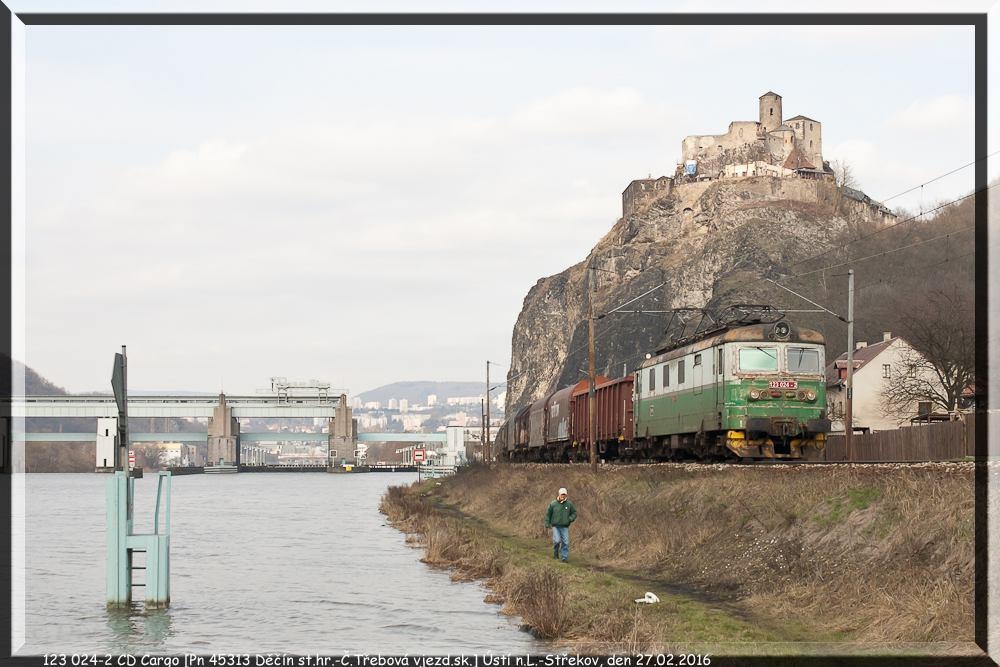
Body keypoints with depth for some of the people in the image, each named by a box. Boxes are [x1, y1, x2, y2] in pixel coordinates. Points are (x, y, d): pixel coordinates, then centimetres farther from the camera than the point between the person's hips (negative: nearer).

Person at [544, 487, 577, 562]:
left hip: (565, 527, 2)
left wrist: (571, 519, -6)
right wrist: (547, 523, 1)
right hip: (555, 526, -2)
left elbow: (574, 513, 13)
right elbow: (548, 514, 7)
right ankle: (555, 552, 16)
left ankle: (564, 557, 4)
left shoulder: (569, 504, 2)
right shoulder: (553, 504, -2)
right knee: (557, 540, -13)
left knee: (565, 542, -4)